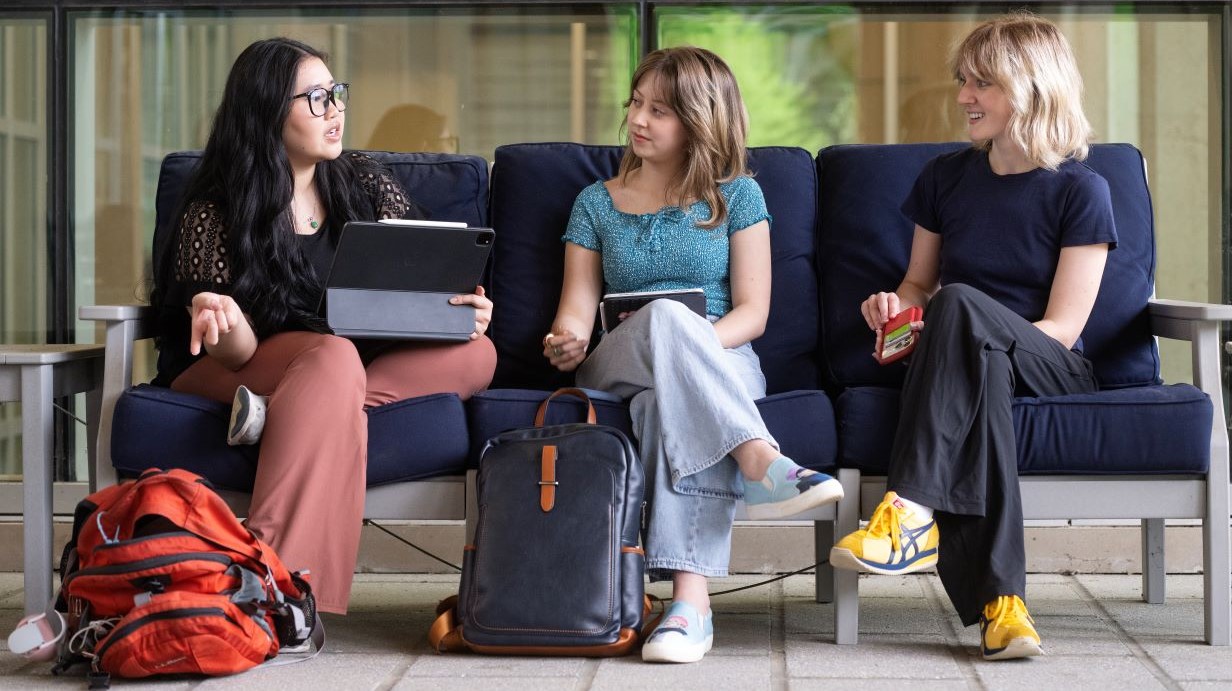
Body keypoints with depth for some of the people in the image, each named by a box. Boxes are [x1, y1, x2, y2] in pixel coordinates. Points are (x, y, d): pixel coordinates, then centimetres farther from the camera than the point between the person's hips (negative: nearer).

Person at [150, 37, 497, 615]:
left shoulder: (367, 184, 7)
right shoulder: (214, 212, -4)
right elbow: (237, 352, -11)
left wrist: (464, 309, -16)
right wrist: (215, 317, -36)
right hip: (251, 371, -4)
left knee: (476, 354, -24)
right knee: (334, 357, -39)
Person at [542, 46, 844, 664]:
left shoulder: (736, 196, 13)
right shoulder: (596, 203, 19)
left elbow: (752, 311, 3)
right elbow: (577, 309, 10)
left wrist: (694, 349, -16)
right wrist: (566, 342, -15)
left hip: (724, 365, -1)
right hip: (616, 369, 1)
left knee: (669, 404, -40)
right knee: (664, 315, -37)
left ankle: (690, 598, -52)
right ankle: (761, 463, -49)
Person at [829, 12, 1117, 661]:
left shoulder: (1080, 191, -2)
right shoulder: (946, 177, 13)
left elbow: (1060, 327, -8)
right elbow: (920, 282, 24)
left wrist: (938, 329, -19)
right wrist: (896, 303, -2)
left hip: (1052, 375, -3)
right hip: (973, 363, 3)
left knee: (961, 305, -36)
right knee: (976, 365, -38)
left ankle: (910, 513, -44)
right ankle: (998, 599, -47)